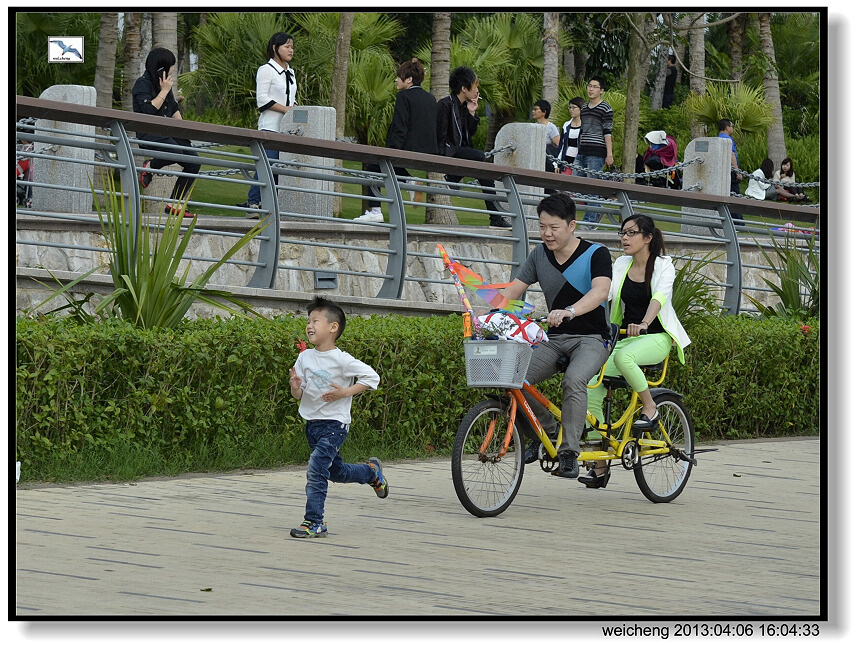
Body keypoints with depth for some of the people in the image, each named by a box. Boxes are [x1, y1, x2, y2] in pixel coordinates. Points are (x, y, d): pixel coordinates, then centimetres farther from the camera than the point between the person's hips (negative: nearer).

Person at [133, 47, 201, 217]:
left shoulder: (165, 84, 18)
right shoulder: (142, 84, -6)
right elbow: (149, 110, -19)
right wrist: (164, 91, -13)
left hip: (166, 132, 8)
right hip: (148, 133, -8)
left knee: (193, 161, -11)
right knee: (176, 153, -36)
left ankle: (175, 204, -6)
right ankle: (149, 166, -5)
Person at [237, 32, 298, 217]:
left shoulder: (290, 73, 21)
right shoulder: (266, 70, -3)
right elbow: (262, 99, -11)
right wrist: (285, 109, -13)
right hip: (270, 126, -8)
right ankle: (253, 203, -14)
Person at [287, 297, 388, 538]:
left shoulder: (341, 359, -13)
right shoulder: (305, 357, 3)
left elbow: (372, 377, -11)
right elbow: (299, 395, 6)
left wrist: (344, 393, -19)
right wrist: (295, 387, -18)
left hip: (334, 423, -7)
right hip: (312, 424, 7)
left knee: (316, 468, -18)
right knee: (336, 472, 19)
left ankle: (314, 522, -12)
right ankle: (372, 471, 47)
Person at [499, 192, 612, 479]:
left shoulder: (596, 254, -10)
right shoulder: (540, 255, 6)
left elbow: (600, 291, -27)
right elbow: (512, 290, 4)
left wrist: (568, 312, -45)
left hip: (591, 339, -5)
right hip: (554, 338, 5)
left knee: (574, 379, -36)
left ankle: (569, 454, -27)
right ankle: (546, 428, 6)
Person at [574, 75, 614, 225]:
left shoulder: (606, 109, -5)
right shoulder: (584, 108, 18)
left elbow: (608, 133, -8)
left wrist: (609, 154, -13)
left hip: (597, 153, -8)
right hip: (582, 151, 8)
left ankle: (590, 219, -3)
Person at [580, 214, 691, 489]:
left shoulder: (663, 265, -4)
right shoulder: (620, 265, 8)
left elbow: (659, 297, -22)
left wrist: (644, 324, -41)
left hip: (656, 337, -5)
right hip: (624, 336, 5)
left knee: (623, 356, -39)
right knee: (592, 388, -15)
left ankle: (650, 408, -14)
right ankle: (600, 466, -9)